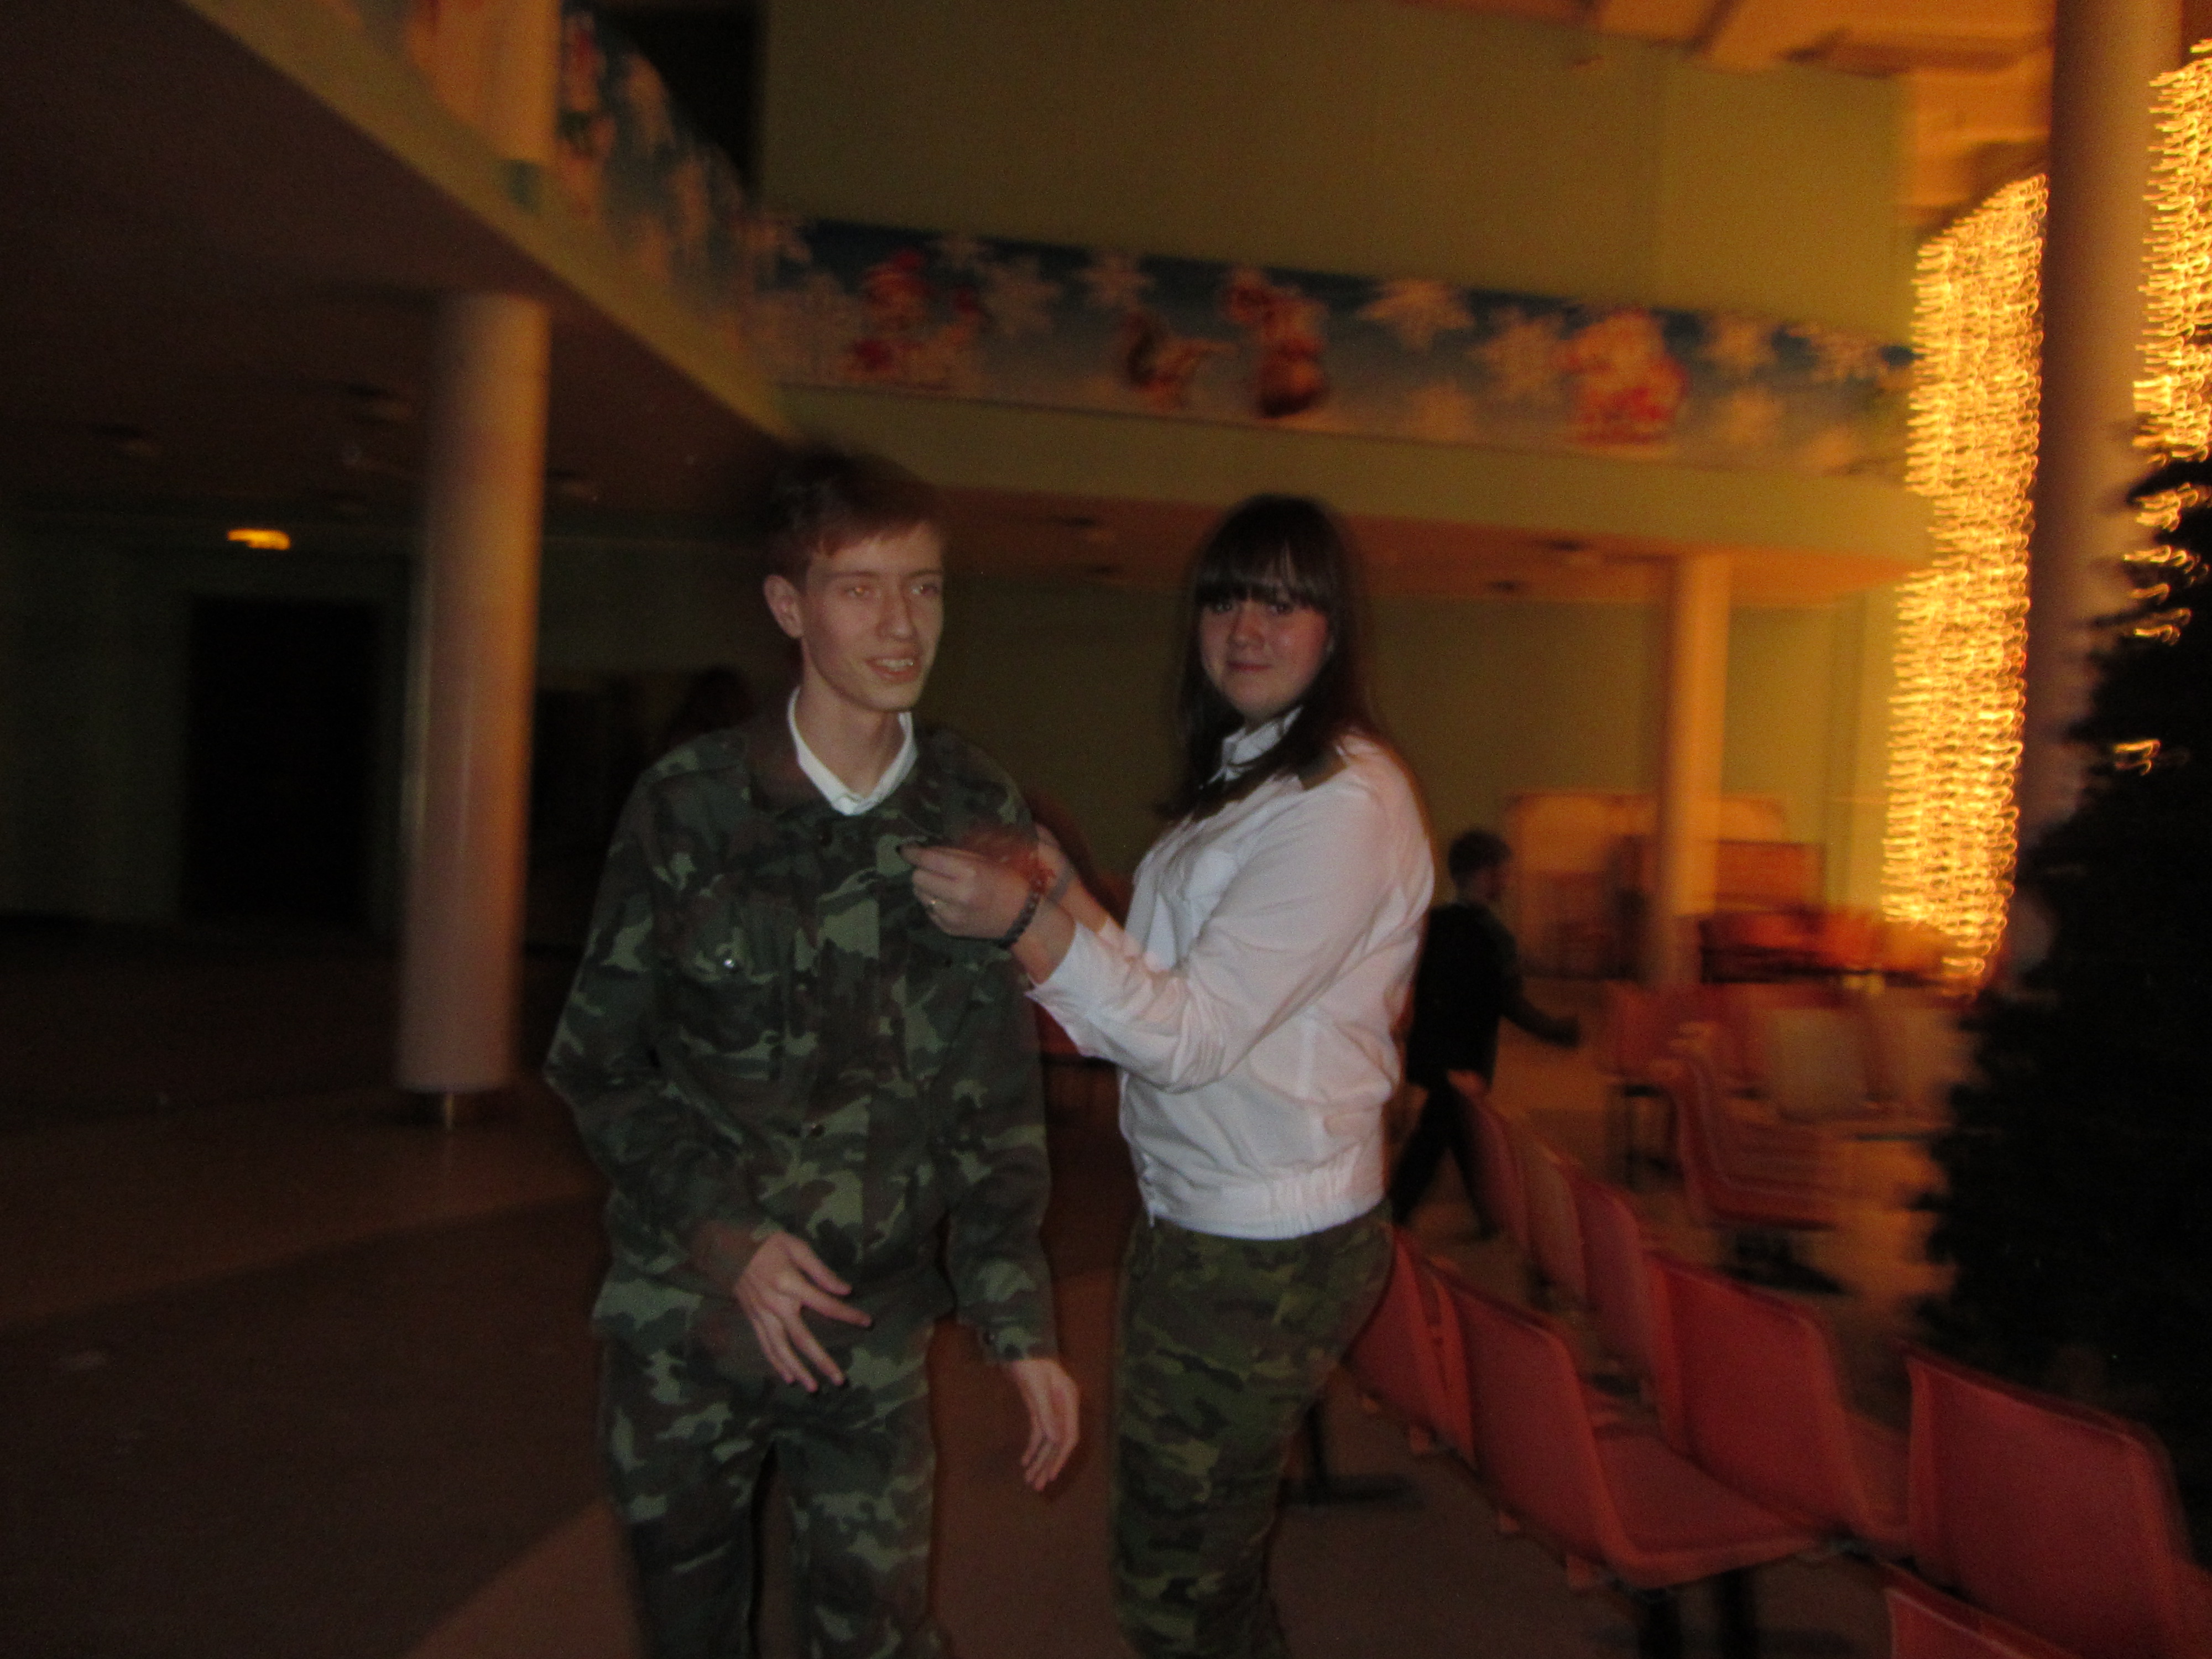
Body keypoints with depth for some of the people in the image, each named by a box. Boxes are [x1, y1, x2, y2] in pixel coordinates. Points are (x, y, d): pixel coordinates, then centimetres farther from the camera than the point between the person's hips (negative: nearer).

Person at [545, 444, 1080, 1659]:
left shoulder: (980, 817, -4)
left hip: (872, 1330, 0)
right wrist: (725, 1234, -13)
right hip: (681, 1317, 0)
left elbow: (997, 1096, 1)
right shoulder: (691, 804, -8)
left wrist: (1019, 1322, -3)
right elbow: (595, 1063, -2)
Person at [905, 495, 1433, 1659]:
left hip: (1263, 1255, -9)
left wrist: (1028, 917, -29)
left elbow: (1194, 1033, -22)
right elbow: (1162, 1000, 8)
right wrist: (1050, 896, -4)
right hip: (1194, 1223, 9)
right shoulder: (1238, 780, 13)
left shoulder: (1347, 803, -18)